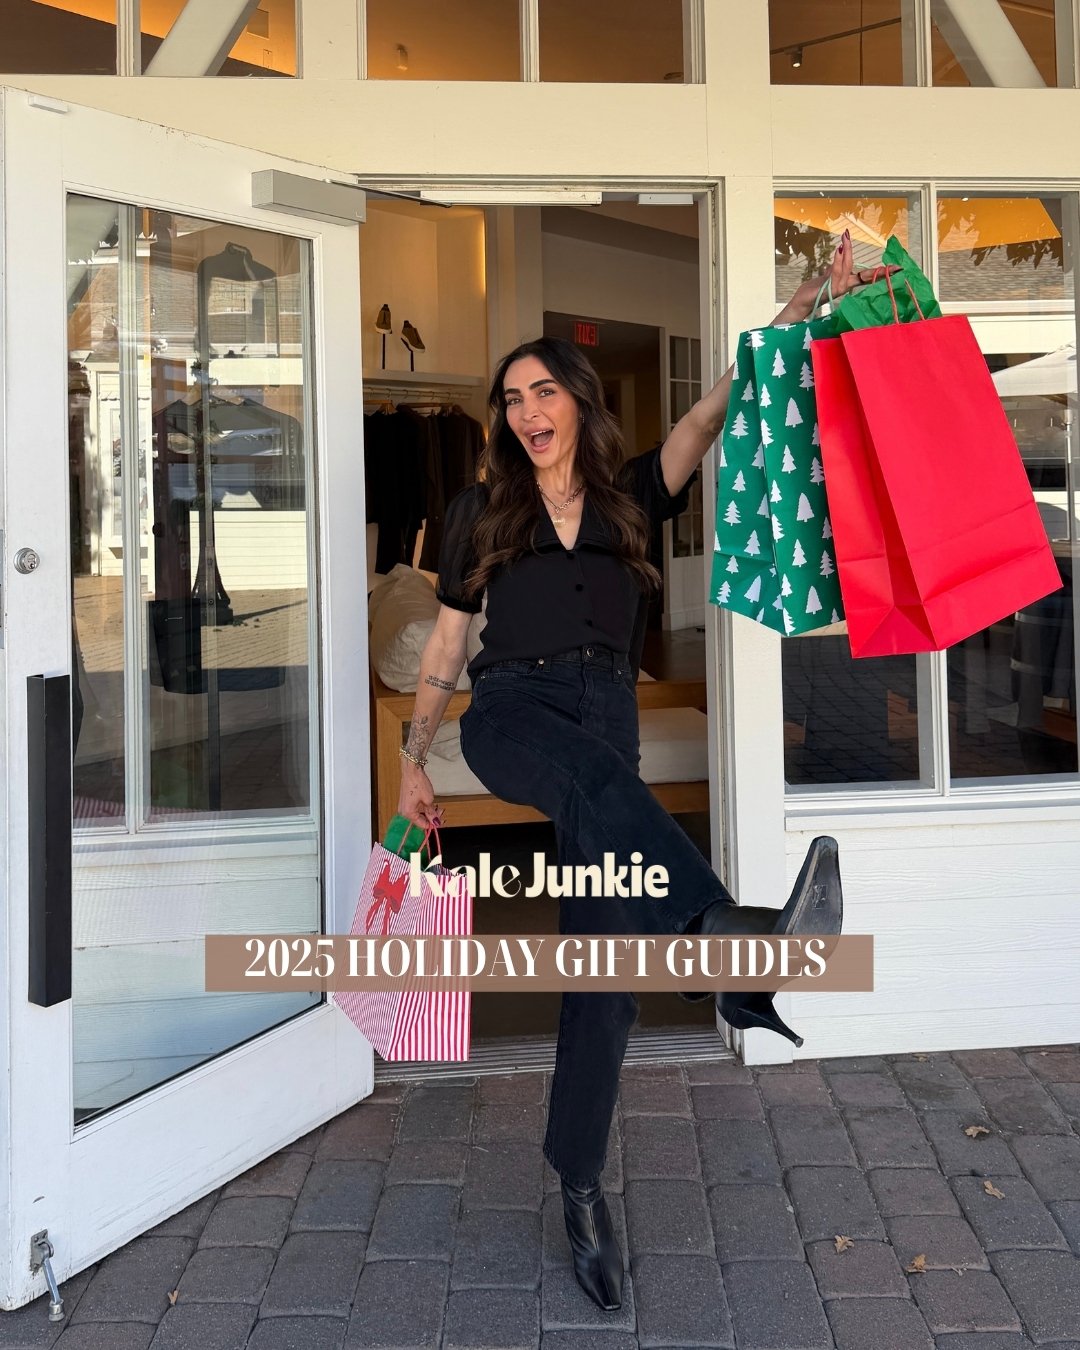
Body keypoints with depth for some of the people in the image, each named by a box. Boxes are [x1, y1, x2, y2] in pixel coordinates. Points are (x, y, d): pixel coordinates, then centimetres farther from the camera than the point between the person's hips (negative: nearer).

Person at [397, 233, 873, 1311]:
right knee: (596, 774, -38)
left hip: (606, 713, 1)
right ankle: (738, 940, -59)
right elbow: (446, 645, 19)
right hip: (511, 707, -1)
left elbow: (713, 411, 3)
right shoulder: (481, 511, 16)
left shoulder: (632, 496, 15)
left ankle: (579, 1186, 3)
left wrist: (811, 304, -9)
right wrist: (413, 762, 19)